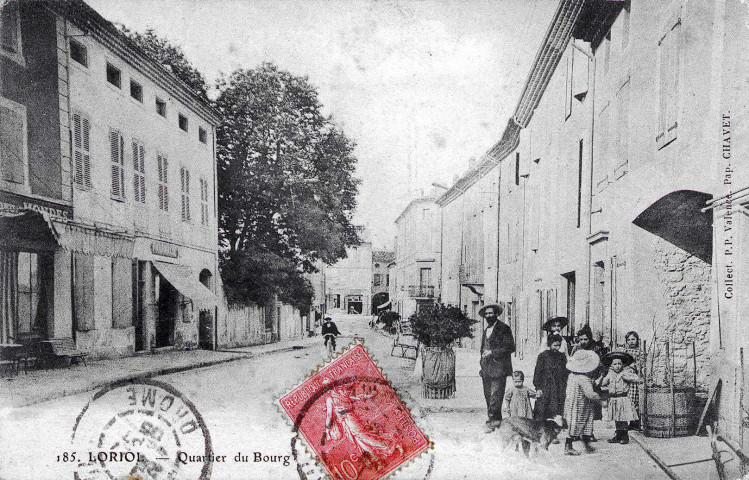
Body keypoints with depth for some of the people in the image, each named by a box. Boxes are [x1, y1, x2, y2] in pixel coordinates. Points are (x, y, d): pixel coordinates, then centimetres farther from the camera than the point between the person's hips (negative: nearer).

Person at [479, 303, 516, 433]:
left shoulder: (504, 328, -3)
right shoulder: (486, 331, 19)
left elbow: (511, 348, -9)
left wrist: (493, 352, -14)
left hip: (498, 369, -7)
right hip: (486, 370, 7)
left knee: (495, 397, -10)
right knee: (488, 397, 7)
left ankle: (492, 422, -7)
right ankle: (496, 420, 15)